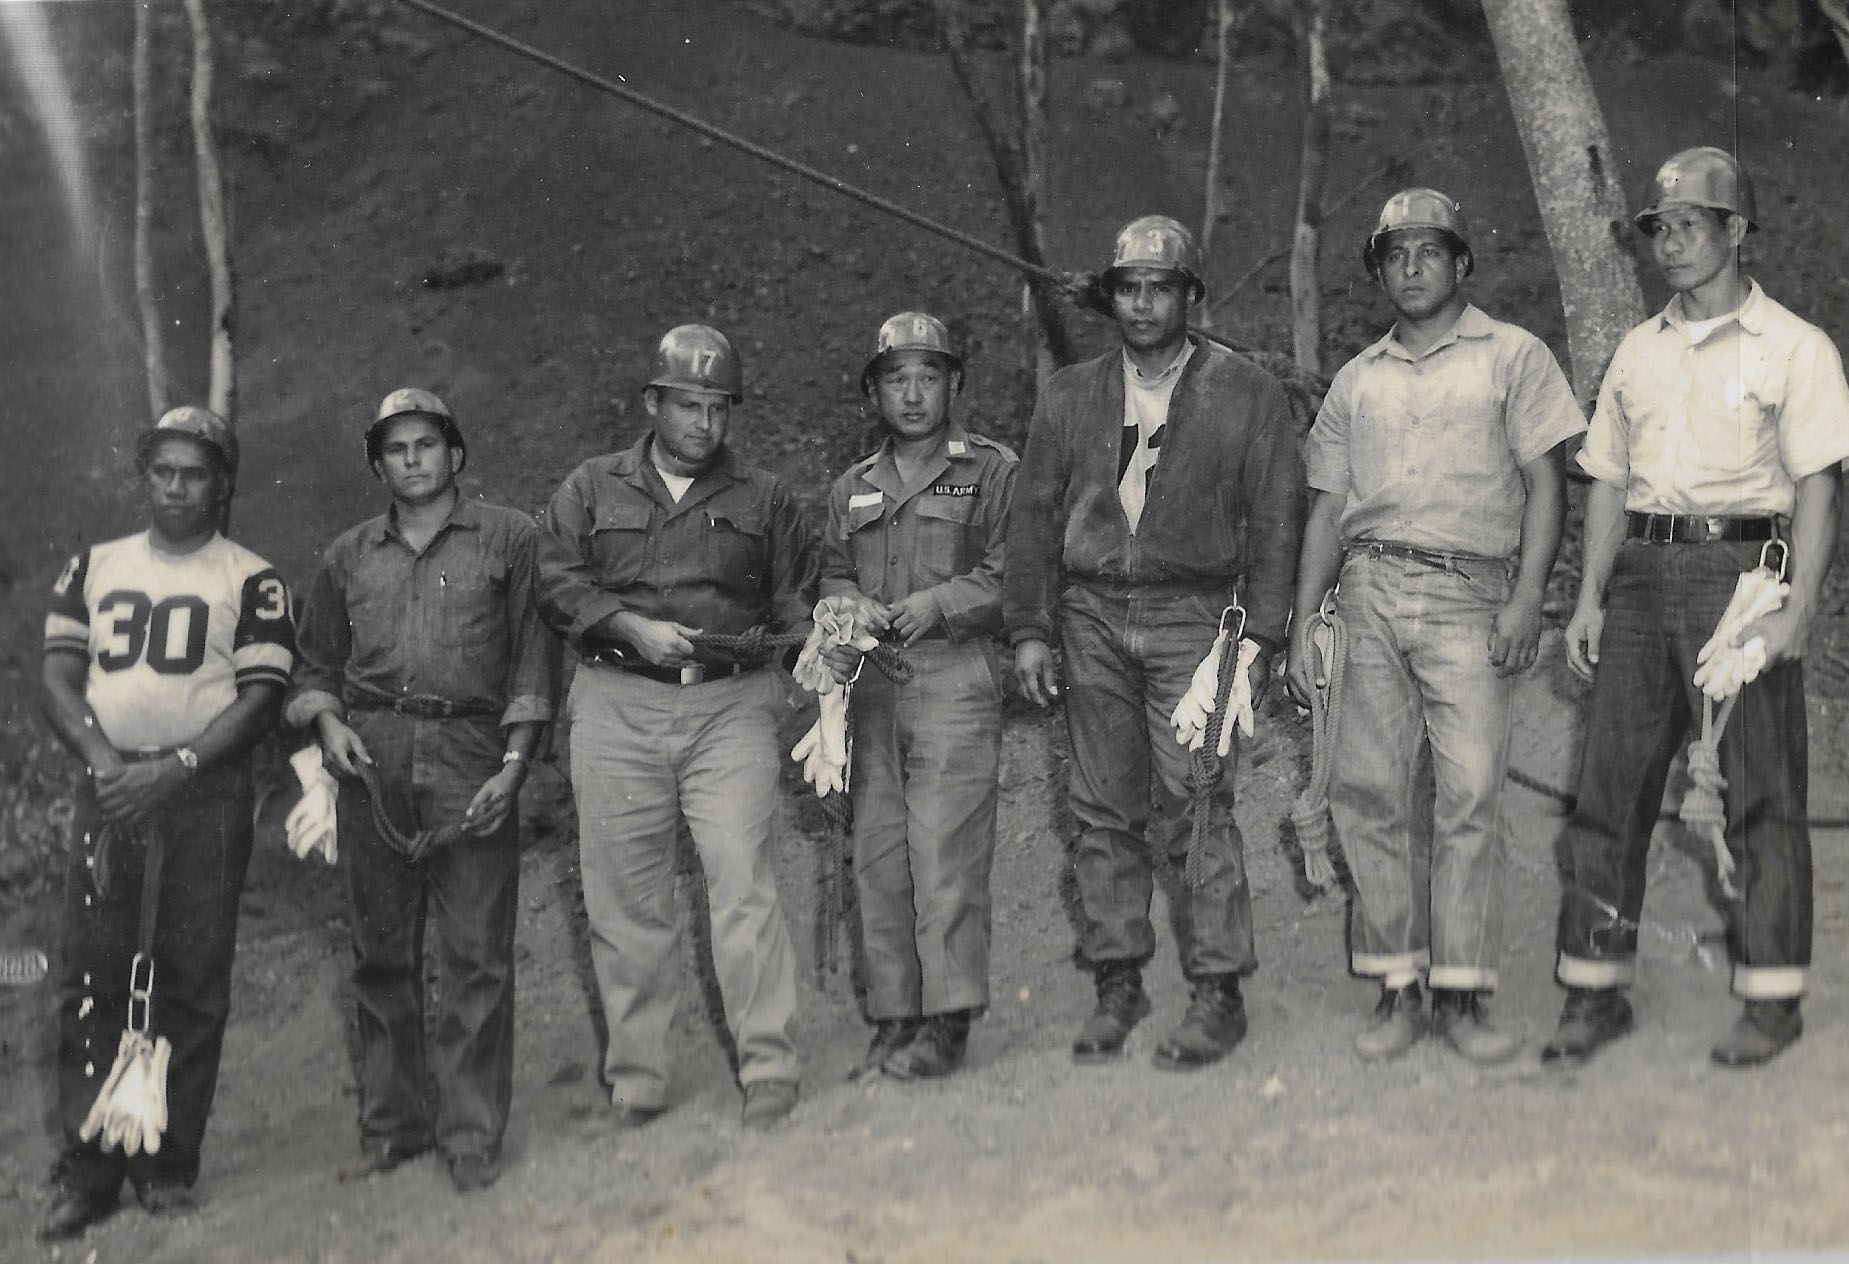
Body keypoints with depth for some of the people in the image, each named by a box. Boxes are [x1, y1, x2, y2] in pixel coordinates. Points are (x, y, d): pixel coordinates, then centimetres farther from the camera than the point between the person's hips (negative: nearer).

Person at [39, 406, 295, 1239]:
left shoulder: (251, 582, 5)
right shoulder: (94, 568, 16)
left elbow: (260, 700, -3)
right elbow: (58, 677, 10)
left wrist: (172, 768, -15)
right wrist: (103, 759, -8)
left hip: (204, 801, -2)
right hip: (107, 795, 3)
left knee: (191, 985, -2)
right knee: (90, 981, -1)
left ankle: (169, 1170, 6)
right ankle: (87, 1176, 5)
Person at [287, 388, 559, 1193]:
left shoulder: (509, 539, 9)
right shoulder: (348, 557, 19)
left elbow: (534, 652, 4)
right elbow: (315, 663, 24)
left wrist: (515, 763, -6)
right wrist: (325, 719, 2)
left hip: (471, 754, -3)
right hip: (372, 761, 3)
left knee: (476, 953, -5)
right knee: (381, 952, 6)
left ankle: (472, 1135, -1)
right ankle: (390, 1126, 14)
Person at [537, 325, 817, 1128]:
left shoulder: (763, 499, 15)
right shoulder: (590, 490, 13)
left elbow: (796, 599, 16)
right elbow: (557, 583, 3)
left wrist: (805, 637, -6)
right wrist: (631, 627, -11)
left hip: (732, 706, -1)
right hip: (618, 708, 1)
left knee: (742, 880, -13)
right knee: (626, 901, 3)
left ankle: (769, 1071, -10)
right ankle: (636, 1082, 12)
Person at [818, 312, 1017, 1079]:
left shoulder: (992, 472, 6)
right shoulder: (852, 490, 21)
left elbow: (1011, 573, -2)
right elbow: (830, 577, 19)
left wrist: (938, 602, -13)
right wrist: (855, 607, -3)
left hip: (956, 679, -5)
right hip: (873, 690, 5)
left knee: (944, 852, -10)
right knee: (877, 855, 2)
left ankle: (946, 1022, -6)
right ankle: (894, 1017, 9)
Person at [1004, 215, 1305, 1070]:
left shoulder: (1246, 395, 5)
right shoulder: (1069, 397, 14)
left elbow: (1273, 521, 2)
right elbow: (1035, 514, 13)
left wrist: (1258, 637, -6)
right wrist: (1029, 629, 5)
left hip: (1192, 618, -3)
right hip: (1094, 621, 3)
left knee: (1196, 807, -8)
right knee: (1105, 809, 5)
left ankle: (1218, 992, -1)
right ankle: (1117, 984, 13)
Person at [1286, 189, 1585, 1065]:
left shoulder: (1513, 357, 10)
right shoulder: (1357, 380, 20)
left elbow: (1545, 484, 3)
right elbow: (1328, 506, 19)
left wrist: (1527, 599, -9)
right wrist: (1302, 620, 11)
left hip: (1469, 594, -3)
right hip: (1369, 589, 3)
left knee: (1469, 790, -12)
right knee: (1369, 789, -3)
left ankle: (1463, 996, -6)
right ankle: (1396, 992, 4)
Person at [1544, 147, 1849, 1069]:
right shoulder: (1637, 352, 16)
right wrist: (1590, 598, 8)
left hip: (1742, 569, -5)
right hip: (1642, 575, 5)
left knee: (1762, 795, -1)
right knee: (1610, 784, 3)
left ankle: (1771, 1000, 8)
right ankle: (1595, 992, 10)